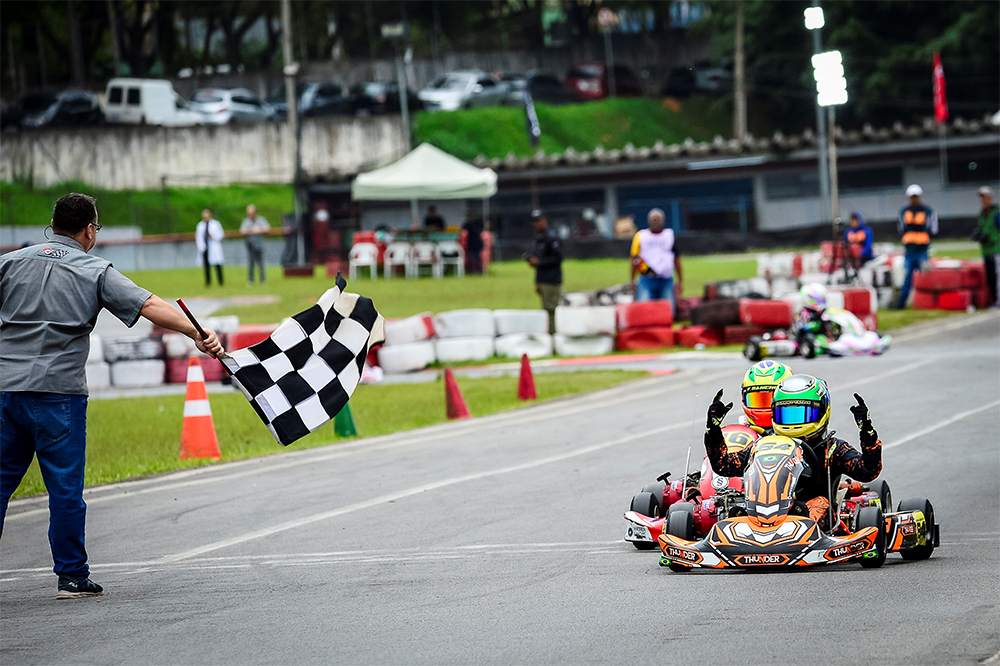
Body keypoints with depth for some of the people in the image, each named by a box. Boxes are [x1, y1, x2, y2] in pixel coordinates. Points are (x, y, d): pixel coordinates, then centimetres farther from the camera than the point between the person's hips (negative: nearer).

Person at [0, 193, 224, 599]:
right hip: (59, 392, -3)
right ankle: (72, 577, 7)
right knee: (65, 486, 3)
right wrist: (197, 334, -15)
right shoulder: (95, 272, 1)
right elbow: (148, 306, -10)